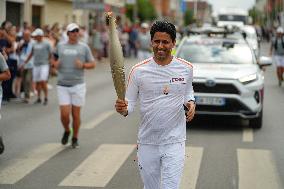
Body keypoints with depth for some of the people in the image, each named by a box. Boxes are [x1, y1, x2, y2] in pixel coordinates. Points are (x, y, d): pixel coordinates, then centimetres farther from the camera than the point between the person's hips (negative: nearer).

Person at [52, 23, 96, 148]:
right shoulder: (60, 46, 8)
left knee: (76, 114, 3)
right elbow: (54, 60, 21)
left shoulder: (84, 47, 4)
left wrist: (83, 65, -13)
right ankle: (66, 131, 24)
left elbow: (93, 64, 6)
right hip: (62, 86, 1)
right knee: (64, 114, -6)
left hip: (78, 85, -1)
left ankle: (75, 138, 21)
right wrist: (55, 64, -2)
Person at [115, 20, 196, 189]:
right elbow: (130, 103, 1)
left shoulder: (186, 68, 1)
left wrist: (191, 103, 0)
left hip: (174, 142, -1)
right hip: (147, 142, 1)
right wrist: (123, 109, -22)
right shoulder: (139, 71, -3)